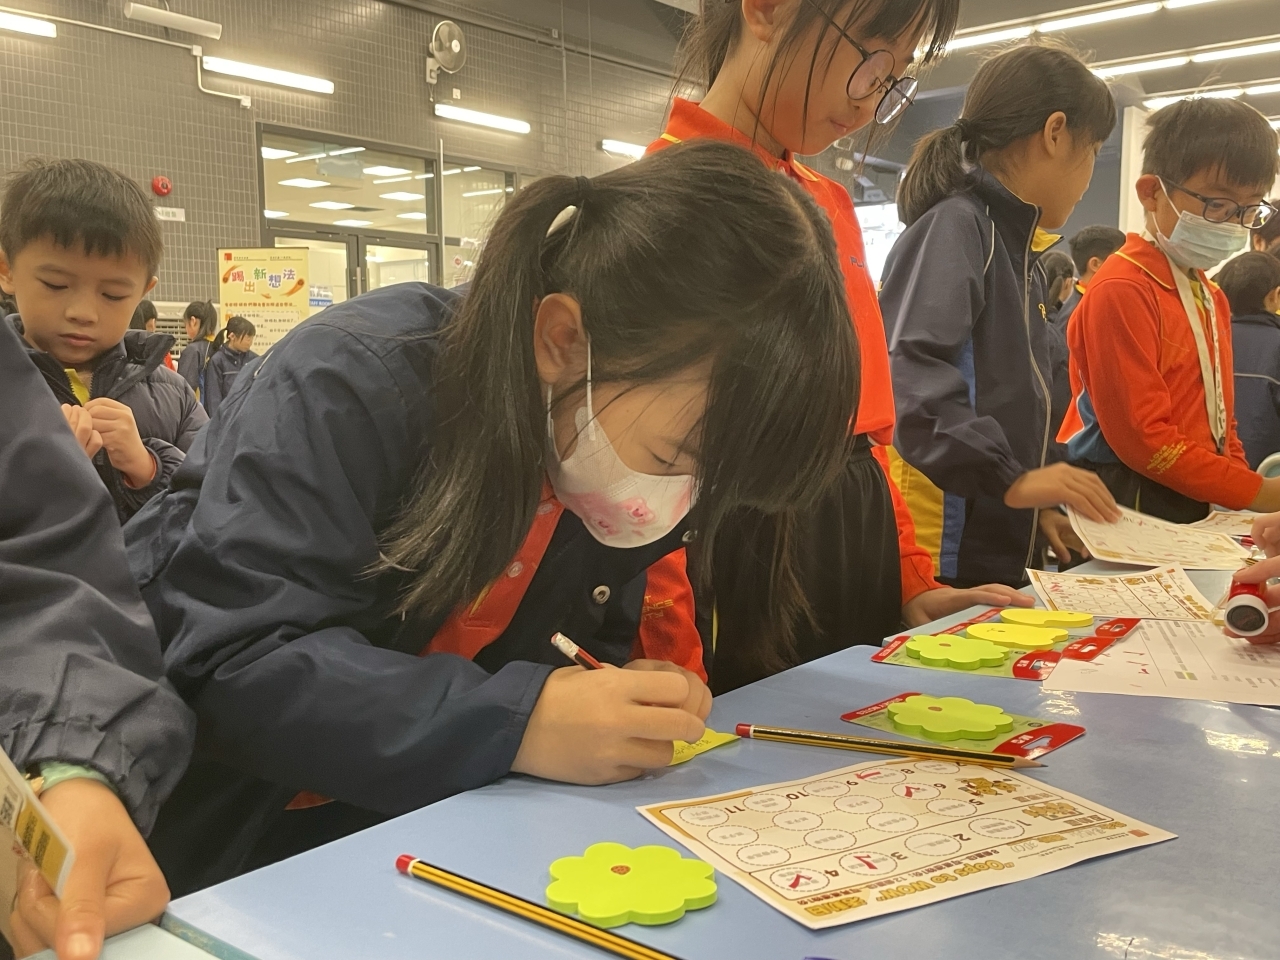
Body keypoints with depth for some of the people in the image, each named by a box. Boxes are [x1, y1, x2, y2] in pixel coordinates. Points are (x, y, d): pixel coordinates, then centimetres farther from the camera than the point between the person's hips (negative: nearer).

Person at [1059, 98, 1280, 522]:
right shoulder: (1122, 290, -16)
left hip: (1195, 513, 9)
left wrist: (1238, 496, 4)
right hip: (1125, 510, -9)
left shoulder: (1212, 298, 15)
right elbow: (1142, 438, -21)